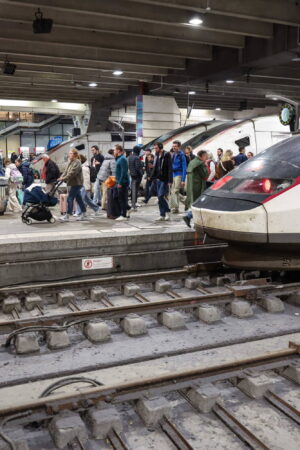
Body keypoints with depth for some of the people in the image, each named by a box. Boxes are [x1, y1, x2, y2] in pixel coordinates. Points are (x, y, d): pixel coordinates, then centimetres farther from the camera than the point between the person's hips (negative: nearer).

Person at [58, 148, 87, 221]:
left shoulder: (77, 162, -15)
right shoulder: (71, 162, 16)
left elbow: (72, 173, -24)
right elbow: (66, 171, 10)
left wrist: (64, 178, -26)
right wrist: (61, 177, -5)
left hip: (77, 183, -10)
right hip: (74, 183, 10)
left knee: (70, 198, -11)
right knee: (78, 198, 13)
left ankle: (67, 216, -9)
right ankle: (84, 214, 21)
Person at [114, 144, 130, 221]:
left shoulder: (122, 159, -15)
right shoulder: (119, 158, 16)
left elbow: (124, 172, -22)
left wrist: (120, 182, -22)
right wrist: (117, 180, 18)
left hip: (122, 182, -10)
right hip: (120, 182, 10)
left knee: (122, 199, -6)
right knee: (121, 198, 13)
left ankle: (124, 215, -2)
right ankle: (126, 213, 20)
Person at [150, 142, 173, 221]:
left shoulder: (167, 155, -9)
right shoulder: (157, 156, 14)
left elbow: (170, 169, -13)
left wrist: (170, 181, -19)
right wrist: (152, 178, 12)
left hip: (164, 180, -7)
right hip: (157, 179, 7)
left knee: (161, 196, -15)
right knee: (159, 197, 6)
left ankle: (167, 211, 1)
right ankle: (162, 215, 11)